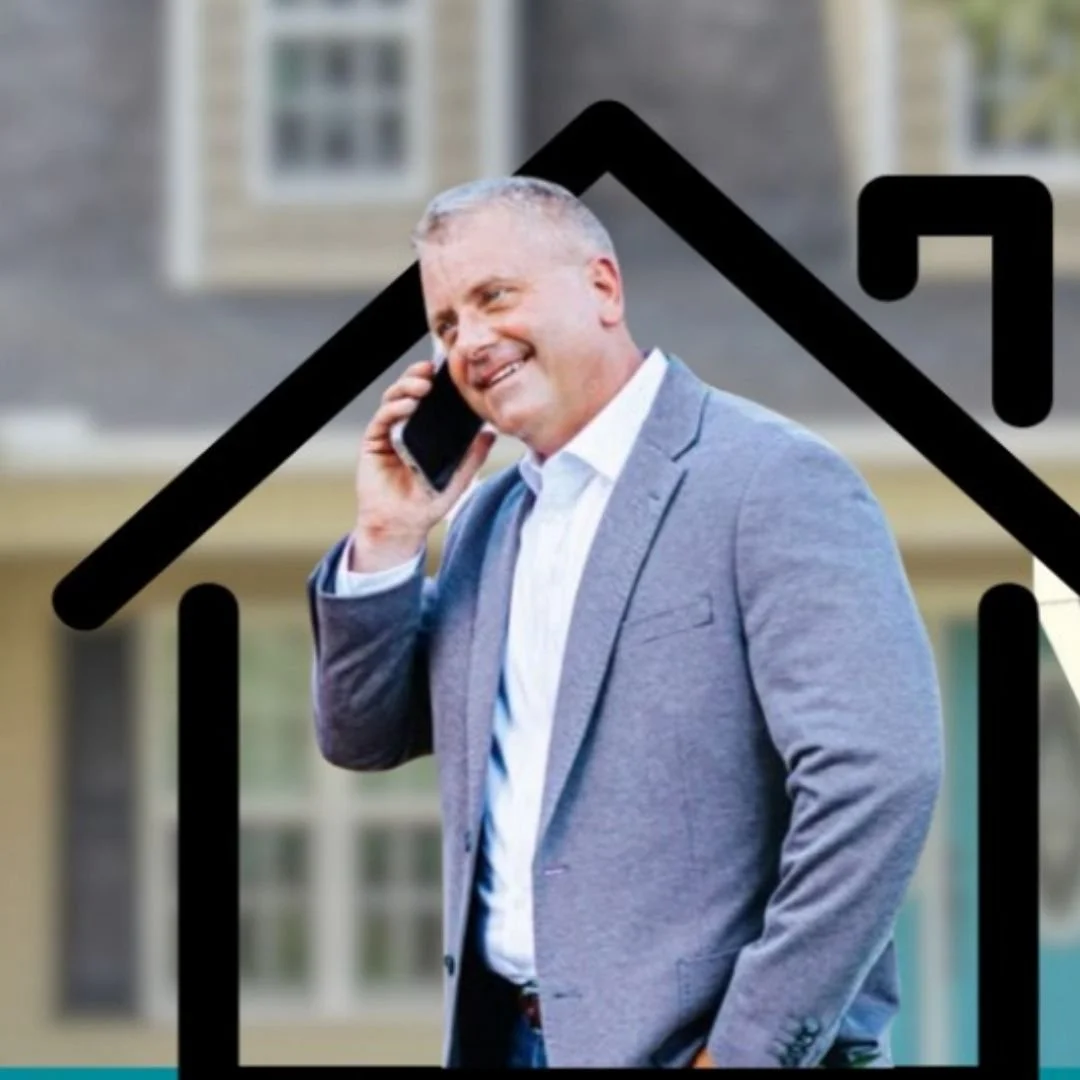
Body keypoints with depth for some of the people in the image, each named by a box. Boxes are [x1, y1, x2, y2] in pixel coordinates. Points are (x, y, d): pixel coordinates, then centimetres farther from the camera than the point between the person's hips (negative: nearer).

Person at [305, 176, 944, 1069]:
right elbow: (363, 738, 19)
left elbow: (876, 779, -20)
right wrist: (386, 543, 3)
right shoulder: (487, 517, 14)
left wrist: (750, 1051, -20)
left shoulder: (772, 481, -11)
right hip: (504, 1037, 7)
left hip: (689, 1046, -7)